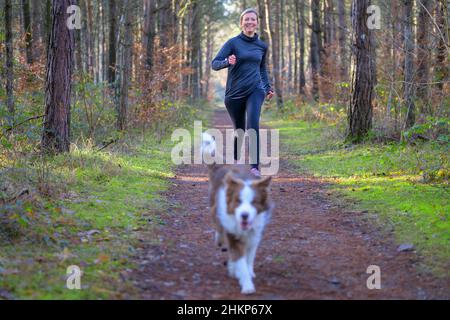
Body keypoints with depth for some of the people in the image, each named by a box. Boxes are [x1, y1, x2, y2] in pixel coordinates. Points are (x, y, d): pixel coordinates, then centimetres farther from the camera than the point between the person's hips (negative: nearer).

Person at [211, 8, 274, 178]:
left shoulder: (262, 46, 10)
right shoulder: (233, 42, -2)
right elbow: (214, 64, -8)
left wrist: (268, 88, 19)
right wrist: (227, 62, -28)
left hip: (255, 91, 1)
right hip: (235, 93, -1)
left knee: (253, 124, -23)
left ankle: (255, 166, -28)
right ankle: (235, 162, 38)